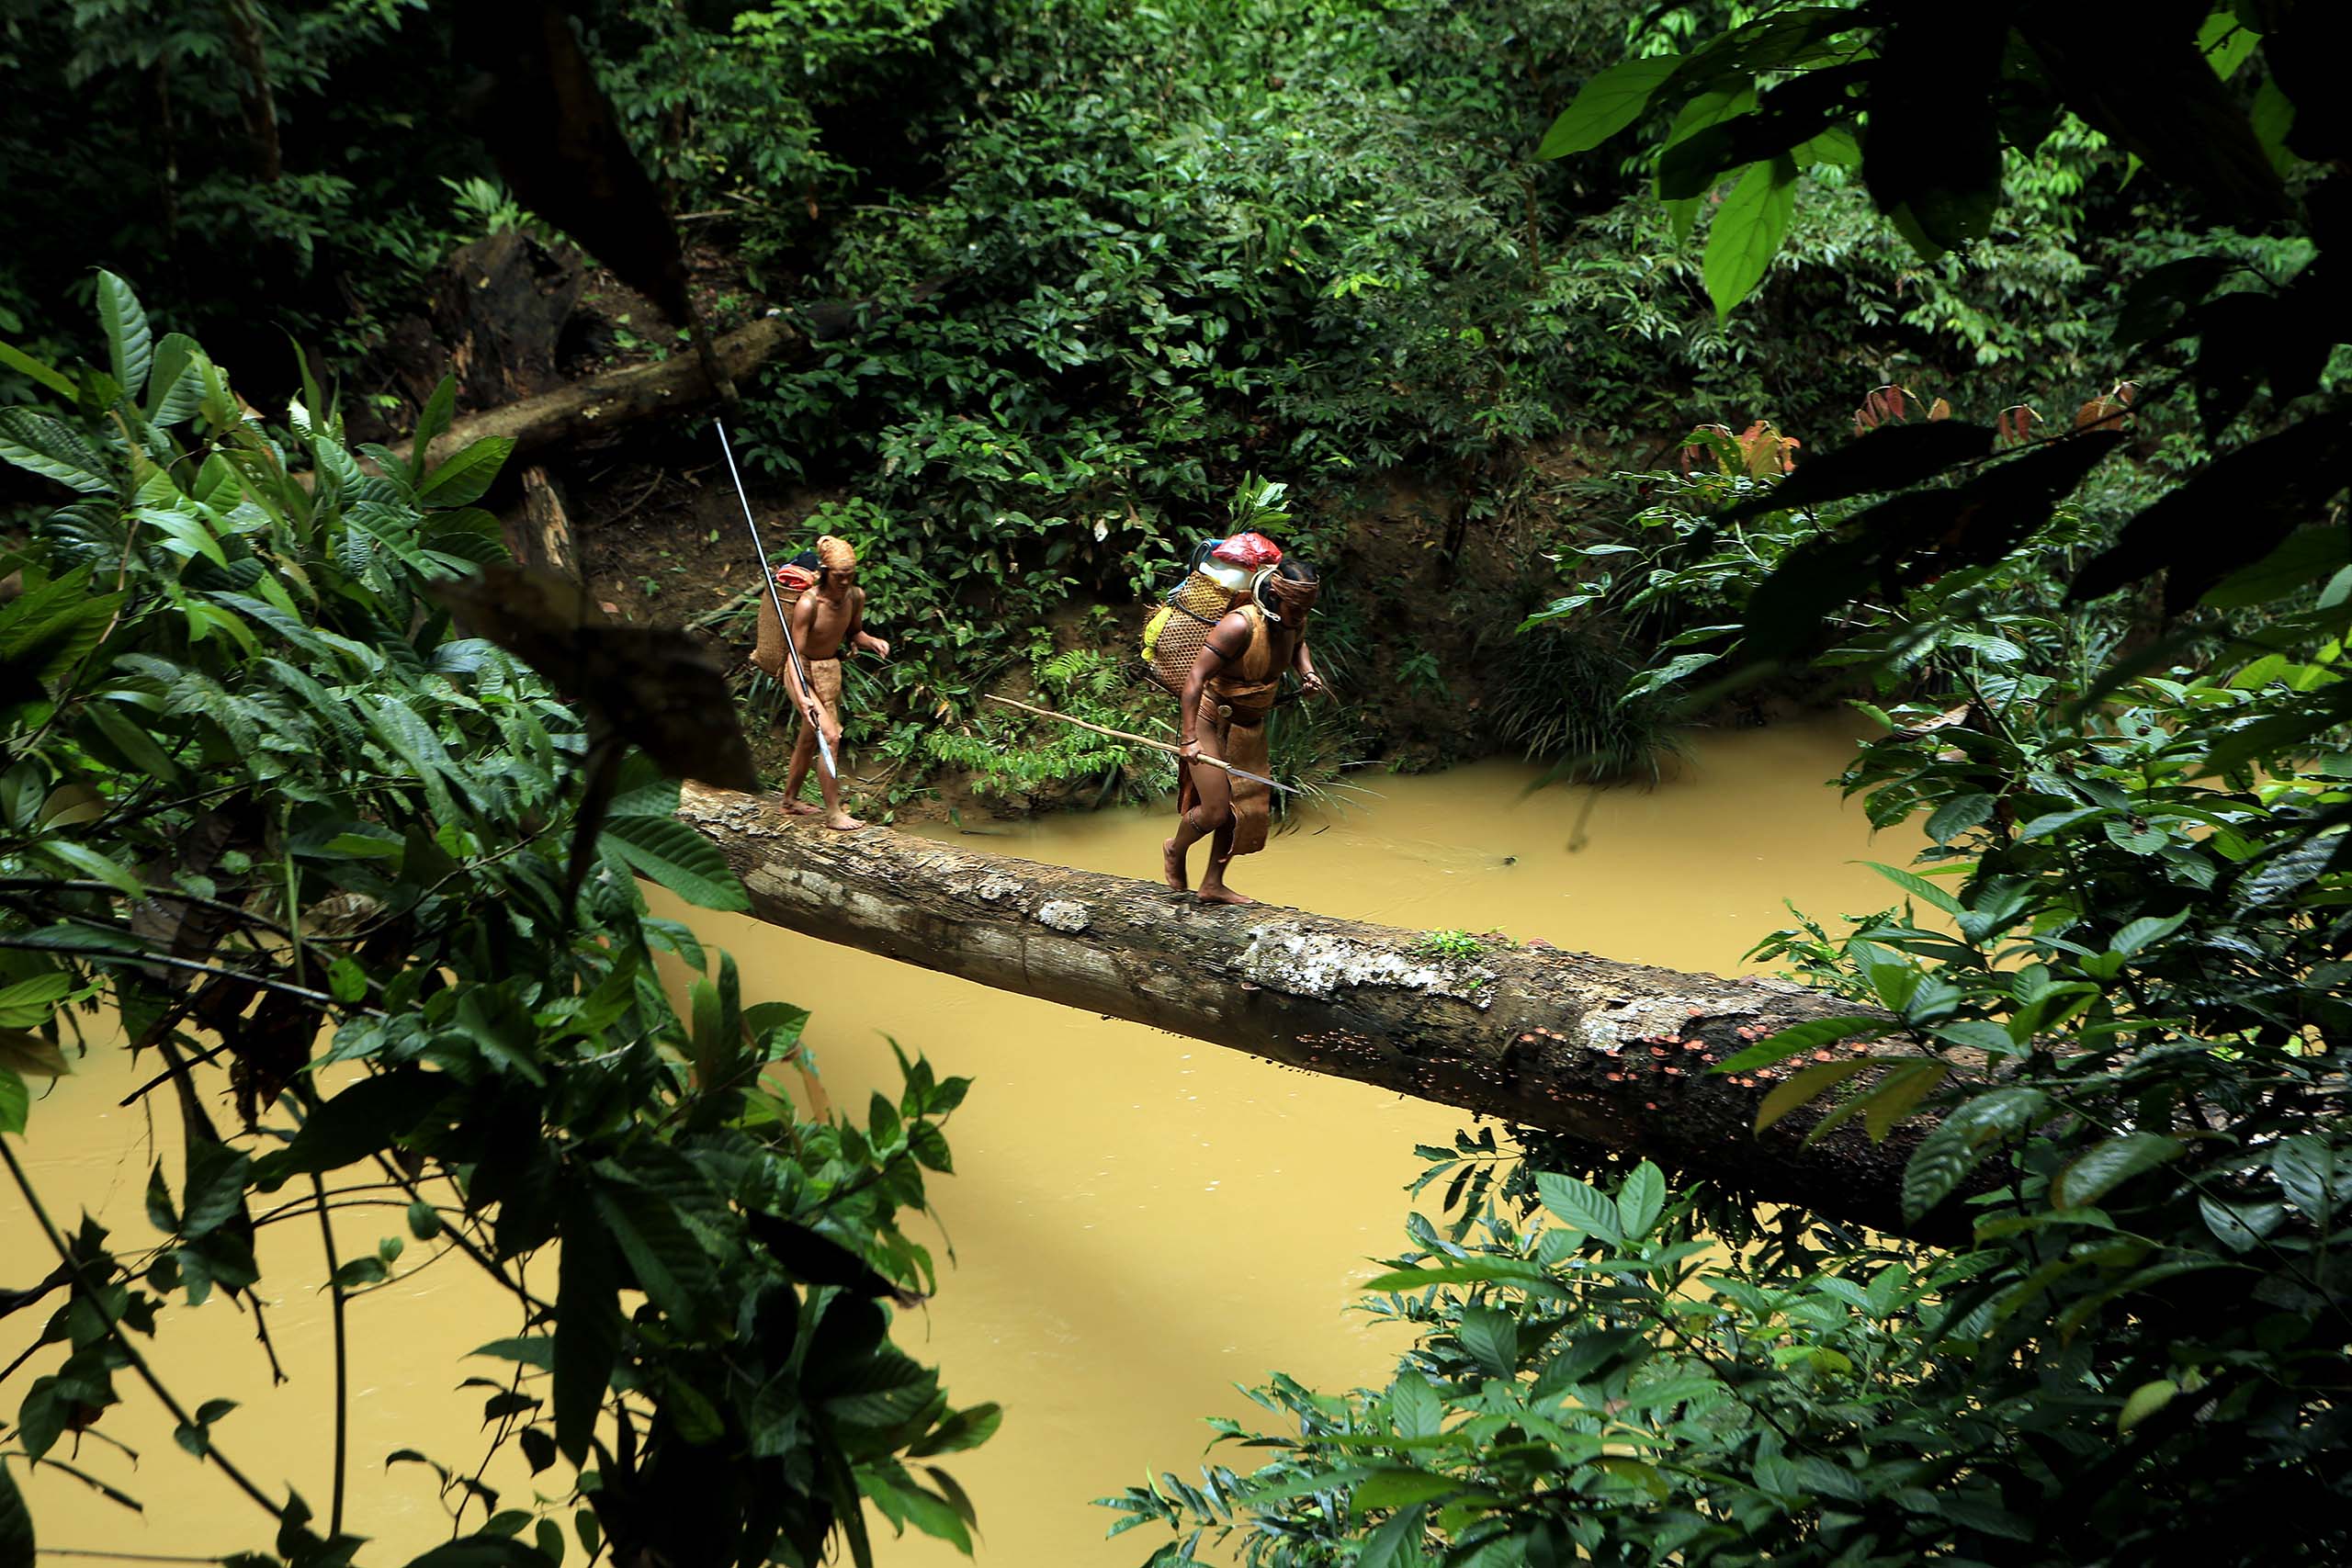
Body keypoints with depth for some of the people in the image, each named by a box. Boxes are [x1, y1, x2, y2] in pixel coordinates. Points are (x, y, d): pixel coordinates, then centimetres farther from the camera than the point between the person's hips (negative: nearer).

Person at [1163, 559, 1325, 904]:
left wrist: (1307, 672, 1)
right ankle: (1175, 850, 23)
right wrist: (1189, 739, -34)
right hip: (1210, 720, -8)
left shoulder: (1295, 622, -4)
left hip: (1249, 726, 8)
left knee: (1244, 808, 9)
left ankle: (1213, 884, 24)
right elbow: (1195, 677, -29)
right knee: (1215, 811, -9)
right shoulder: (1240, 625, -28)